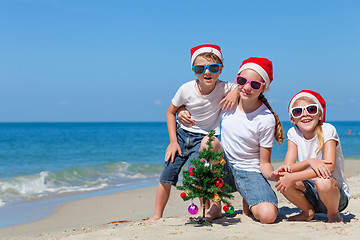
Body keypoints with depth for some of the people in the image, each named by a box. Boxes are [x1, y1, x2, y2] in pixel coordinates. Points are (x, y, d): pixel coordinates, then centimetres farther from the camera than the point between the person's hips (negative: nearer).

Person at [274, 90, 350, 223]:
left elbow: (329, 166, -26)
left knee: (322, 181, -36)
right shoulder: (293, 133, -2)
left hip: (337, 192, -4)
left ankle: (333, 213, -4)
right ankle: (308, 211, 5)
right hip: (310, 193, 4)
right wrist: (310, 162, -31)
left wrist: (292, 177, -31)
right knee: (283, 179, -23)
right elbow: (288, 167, -10)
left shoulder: (327, 130, -14)